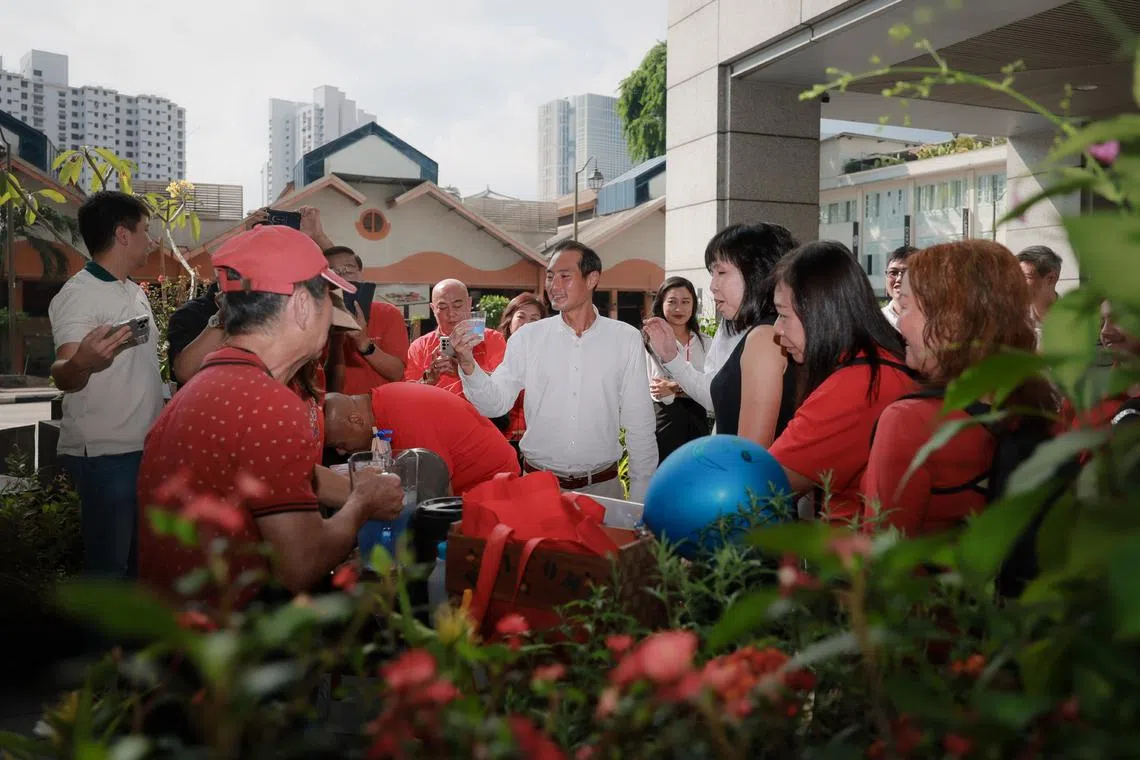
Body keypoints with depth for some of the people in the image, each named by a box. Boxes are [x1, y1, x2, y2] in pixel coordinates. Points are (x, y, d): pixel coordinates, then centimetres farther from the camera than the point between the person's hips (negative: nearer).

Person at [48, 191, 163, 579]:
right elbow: (63, 376, -25)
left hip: (143, 448, 9)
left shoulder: (135, 291, 15)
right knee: (107, 566, -3)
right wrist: (82, 362, -45)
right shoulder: (79, 294, -13)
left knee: (139, 559, 17)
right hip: (104, 455, -9)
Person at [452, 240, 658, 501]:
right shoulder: (527, 336, 0)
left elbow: (639, 424, 1)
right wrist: (468, 364, -20)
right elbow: (495, 403, -3)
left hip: (602, 486, 0)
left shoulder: (626, 338, -2)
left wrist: (640, 498, 1)